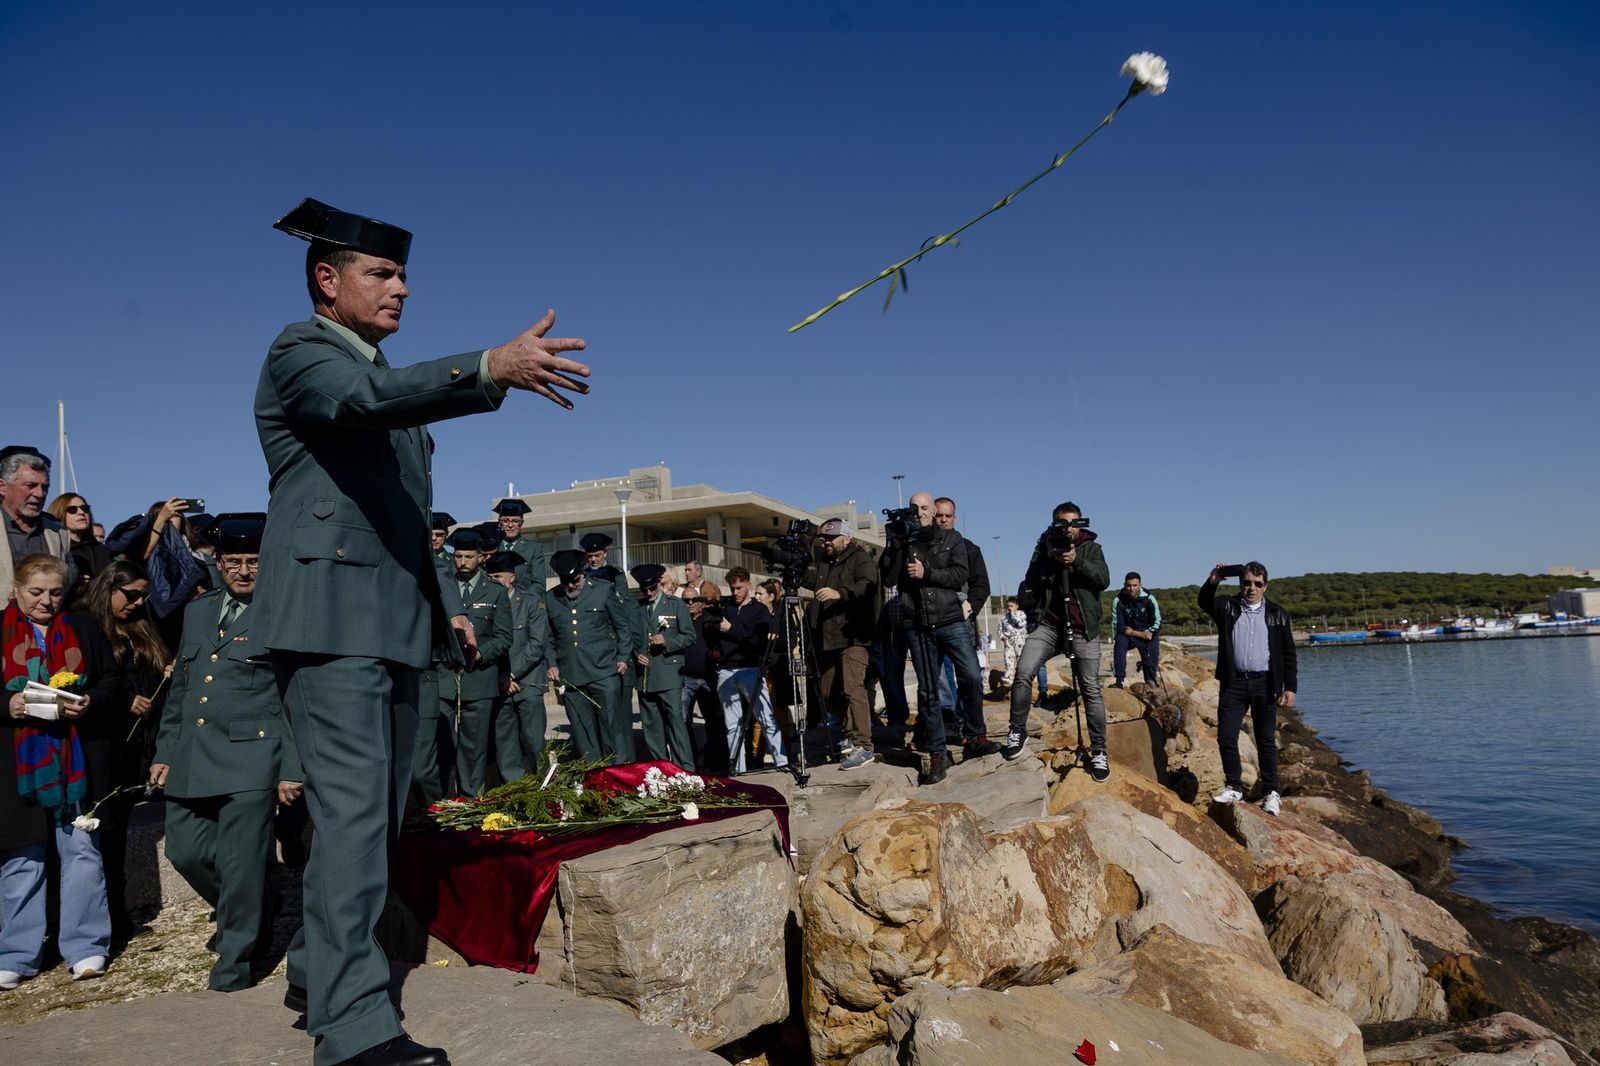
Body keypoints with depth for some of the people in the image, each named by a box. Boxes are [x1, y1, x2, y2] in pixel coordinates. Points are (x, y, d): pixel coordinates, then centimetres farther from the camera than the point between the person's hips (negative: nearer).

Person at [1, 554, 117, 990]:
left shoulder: (82, 630, 7)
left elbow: (111, 676, 7)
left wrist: (90, 702, -11)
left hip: (76, 762, 1)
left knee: (82, 850, 4)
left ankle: (86, 947, 15)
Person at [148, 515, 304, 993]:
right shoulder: (198, 610, 15)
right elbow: (179, 686, 21)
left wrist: (292, 769, -12)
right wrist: (165, 750, 16)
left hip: (249, 758, -7)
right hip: (190, 757, 7)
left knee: (240, 864, -2)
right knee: (186, 850, 12)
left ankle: (235, 959, 17)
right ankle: (256, 918, 35)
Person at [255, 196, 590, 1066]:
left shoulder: (389, 376, 24)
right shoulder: (300, 352, -2)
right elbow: (368, 398, -27)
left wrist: (439, 605, 21)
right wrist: (492, 368, -42)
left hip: (392, 624, 9)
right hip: (329, 619, -9)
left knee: (378, 812, 12)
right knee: (352, 809, -13)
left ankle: (320, 971, 26)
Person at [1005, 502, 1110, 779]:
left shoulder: (1091, 548, 6)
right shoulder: (1045, 546, 9)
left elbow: (1103, 579, -9)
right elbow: (1031, 583, 0)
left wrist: (1077, 562, -23)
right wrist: (1047, 558, -15)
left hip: (1083, 629, 0)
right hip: (1047, 625, 1)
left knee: (1091, 690, -1)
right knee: (1023, 673, -18)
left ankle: (1098, 752, 9)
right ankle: (1017, 732, -1)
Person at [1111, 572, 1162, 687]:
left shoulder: (1149, 599, -10)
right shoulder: (1118, 601, -13)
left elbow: (1157, 623, -5)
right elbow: (1117, 626, -15)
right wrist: (1139, 634, -22)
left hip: (1147, 633, 1)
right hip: (1127, 635, -1)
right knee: (1119, 641, -30)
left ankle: (1150, 682, 18)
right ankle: (1119, 681, -32)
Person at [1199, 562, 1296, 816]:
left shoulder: (1277, 614, 6)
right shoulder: (1228, 607, 7)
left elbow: (1288, 653, 6)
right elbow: (1205, 602, -14)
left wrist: (1290, 687, -1)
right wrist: (1212, 582, -33)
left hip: (1264, 684, 0)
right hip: (1234, 683, 1)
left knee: (1266, 740, 7)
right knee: (1226, 737, -1)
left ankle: (1271, 793, 16)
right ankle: (1234, 787, 14)